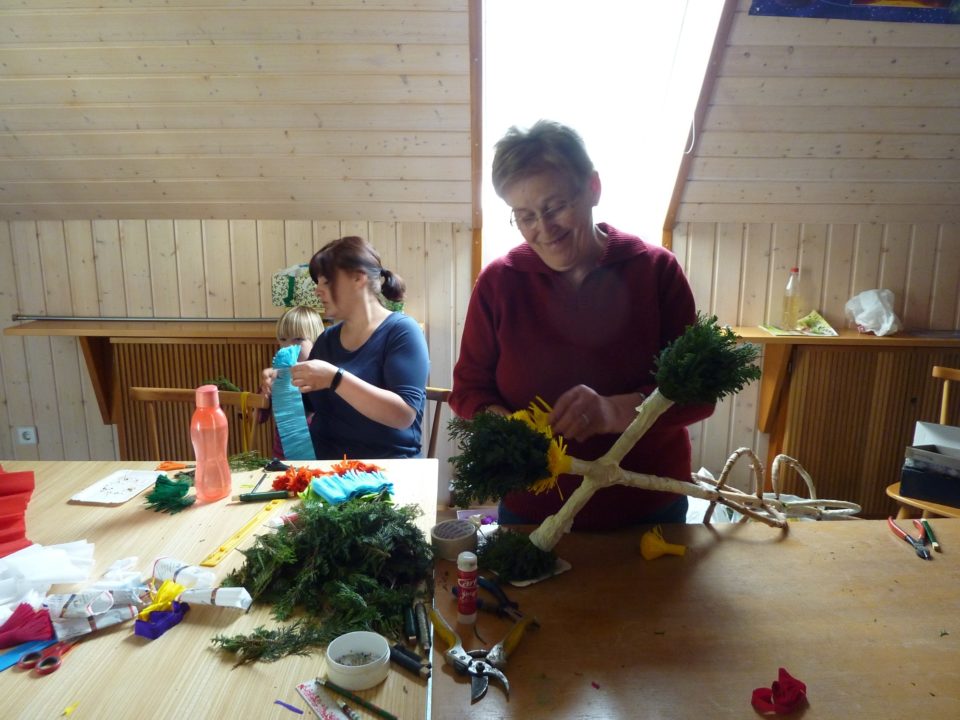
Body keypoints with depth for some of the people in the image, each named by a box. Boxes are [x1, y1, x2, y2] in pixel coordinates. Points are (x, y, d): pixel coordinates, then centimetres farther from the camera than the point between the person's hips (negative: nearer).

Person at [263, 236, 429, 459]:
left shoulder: (401, 331, -8)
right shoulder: (327, 338, 10)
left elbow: (404, 414, -19)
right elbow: (307, 405, 21)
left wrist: (335, 379, -25)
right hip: (322, 462, 5)